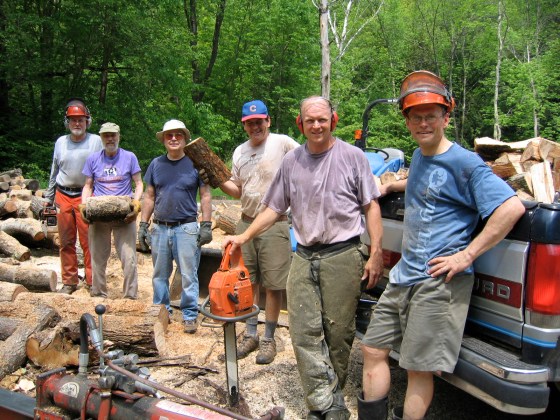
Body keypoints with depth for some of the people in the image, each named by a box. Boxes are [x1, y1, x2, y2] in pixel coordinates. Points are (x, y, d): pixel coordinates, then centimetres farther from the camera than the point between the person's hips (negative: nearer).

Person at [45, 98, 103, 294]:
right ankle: (69, 282, 20)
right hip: (63, 196, 4)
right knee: (66, 241, 9)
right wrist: (48, 197, 19)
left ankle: (92, 281, 6)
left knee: (88, 241, -4)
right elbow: (54, 172, 18)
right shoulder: (60, 142, 10)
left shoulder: (96, 141, -1)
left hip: (85, 197, -4)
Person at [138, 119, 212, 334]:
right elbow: (149, 197, 12)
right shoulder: (156, 164, 9)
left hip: (186, 228, -4)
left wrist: (206, 225, -7)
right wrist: (143, 225, 7)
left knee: (189, 275, 0)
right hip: (160, 228, 4)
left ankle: (190, 315, 11)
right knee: (160, 275, 12)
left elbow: (205, 195, 0)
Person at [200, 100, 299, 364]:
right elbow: (237, 191, 16)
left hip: (274, 225, -6)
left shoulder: (282, 143, -7)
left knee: (273, 286, 3)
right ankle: (250, 335, 27)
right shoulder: (239, 151, 12)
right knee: (249, 283, 13)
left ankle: (269, 339, 17)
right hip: (246, 223, 6)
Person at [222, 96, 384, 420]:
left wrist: (376, 253, -5)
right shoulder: (291, 161, 10)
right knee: (305, 332, -3)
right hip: (304, 257, 4)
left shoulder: (352, 156, 0)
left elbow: (371, 206, 1)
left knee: (338, 333, 4)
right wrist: (244, 237, 5)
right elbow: (274, 209, 13)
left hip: (343, 257, -3)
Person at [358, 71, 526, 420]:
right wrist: (389, 187, 31)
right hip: (404, 275, 9)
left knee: (419, 367, 2)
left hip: (437, 283, -8)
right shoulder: (419, 155, 14)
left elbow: (513, 207, -21)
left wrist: (467, 254, -21)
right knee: (374, 350, 12)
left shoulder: (464, 162, -11)